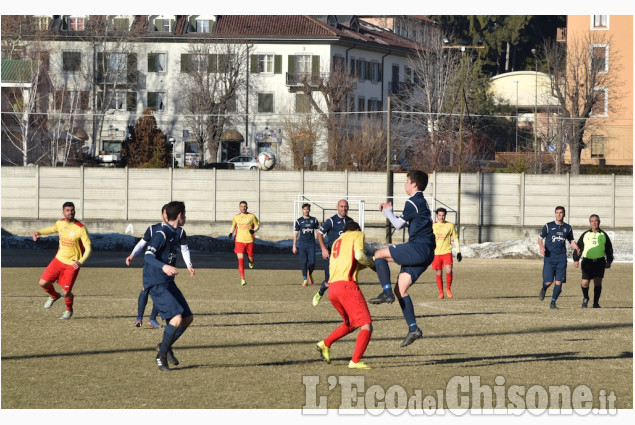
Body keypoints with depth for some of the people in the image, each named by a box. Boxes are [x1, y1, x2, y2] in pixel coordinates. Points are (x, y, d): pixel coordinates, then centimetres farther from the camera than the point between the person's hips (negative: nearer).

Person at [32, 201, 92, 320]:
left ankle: (69, 310, 26)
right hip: (59, 260, 5)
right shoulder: (60, 223, -2)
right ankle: (54, 296, 32)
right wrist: (38, 232, 3)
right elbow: (52, 229, 22)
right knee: (43, 282, -2)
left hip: (72, 264, -5)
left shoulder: (80, 229, -19)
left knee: (66, 292, -6)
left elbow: (88, 248, -19)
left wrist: (80, 261, -35)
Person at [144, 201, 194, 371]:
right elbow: (148, 256, -26)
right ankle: (162, 355, -5)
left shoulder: (174, 234, 14)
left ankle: (165, 346, 25)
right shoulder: (161, 234, -16)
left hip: (168, 283, 10)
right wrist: (164, 267, -41)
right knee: (177, 318, -20)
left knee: (188, 318, 8)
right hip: (157, 284, -10)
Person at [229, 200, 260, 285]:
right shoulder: (236, 217, 6)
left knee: (250, 258, 7)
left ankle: (251, 262, 49)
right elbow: (233, 225, 22)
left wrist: (254, 230, -13)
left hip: (249, 240, 0)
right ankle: (242, 279, -10)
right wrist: (231, 233, 4)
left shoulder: (251, 216, 0)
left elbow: (257, 225, 8)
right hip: (239, 241, 0)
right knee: (240, 259, -11)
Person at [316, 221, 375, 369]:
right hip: (347, 285, -8)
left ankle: (325, 343, 16)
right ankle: (355, 361, -16)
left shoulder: (337, 242, 28)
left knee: (350, 324, 26)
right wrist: (372, 263, 8)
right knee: (367, 326, -6)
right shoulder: (357, 235, 8)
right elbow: (359, 255, -12)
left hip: (332, 288, 8)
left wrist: (364, 265, 30)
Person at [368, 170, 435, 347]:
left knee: (379, 254, -5)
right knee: (400, 289, 8)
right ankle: (413, 329, 3)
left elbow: (398, 224, -3)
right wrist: (388, 212, 26)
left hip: (419, 248, -9)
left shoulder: (413, 203, -7)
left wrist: (388, 212, 13)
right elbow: (405, 222, 31)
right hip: (425, 253, 9)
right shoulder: (421, 202, 23)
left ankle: (386, 293, -15)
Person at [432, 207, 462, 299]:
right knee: (439, 273, 1)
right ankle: (441, 292, 12)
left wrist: (458, 252, 5)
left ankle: (448, 289, 2)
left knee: (448, 270, -18)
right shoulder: (433, 226, 5)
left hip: (447, 251, -1)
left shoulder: (450, 225, 5)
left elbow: (455, 239, 10)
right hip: (436, 253, 1)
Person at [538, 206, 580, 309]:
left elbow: (571, 241, 21)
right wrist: (542, 247, -13)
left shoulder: (567, 228, 10)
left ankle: (553, 303, 8)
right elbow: (540, 238, 8)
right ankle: (543, 289, 27)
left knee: (559, 282, -4)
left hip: (561, 258, 2)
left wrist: (577, 248, 1)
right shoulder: (548, 226, 2)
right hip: (549, 257, -2)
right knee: (548, 281, -9)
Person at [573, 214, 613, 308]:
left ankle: (596, 303, -1)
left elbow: (609, 249, 13)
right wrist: (576, 260, 0)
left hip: (599, 261, 0)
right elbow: (578, 247, 10)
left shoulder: (603, 235, 9)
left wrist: (609, 261, 5)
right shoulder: (585, 235, 8)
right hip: (587, 261, 0)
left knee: (598, 282, -11)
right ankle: (585, 298, 25)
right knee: (585, 283, -4)